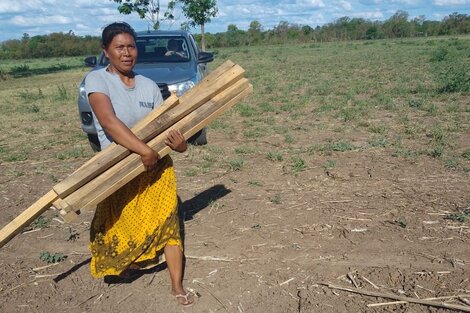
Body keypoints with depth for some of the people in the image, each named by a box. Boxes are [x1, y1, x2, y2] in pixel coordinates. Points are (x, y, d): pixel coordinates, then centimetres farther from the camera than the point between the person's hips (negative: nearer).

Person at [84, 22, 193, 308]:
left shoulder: (150, 86, 0)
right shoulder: (97, 80, -13)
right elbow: (109, 121, -29)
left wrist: (180, 143, -21)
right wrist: (144, 150, -36)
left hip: (157, 166, 3)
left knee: (168, 224, 2)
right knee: (119, 227, 17)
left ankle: (177, 286, 15)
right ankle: (120, 264, 50)